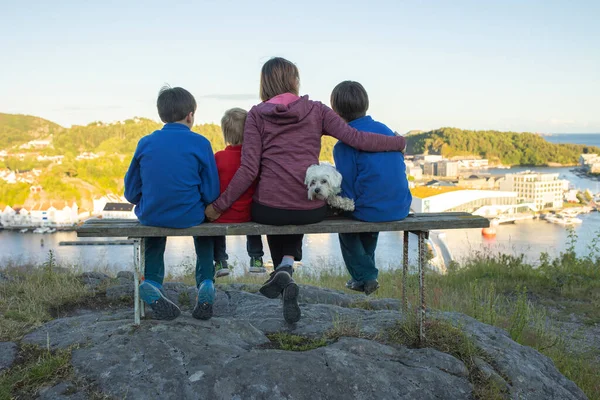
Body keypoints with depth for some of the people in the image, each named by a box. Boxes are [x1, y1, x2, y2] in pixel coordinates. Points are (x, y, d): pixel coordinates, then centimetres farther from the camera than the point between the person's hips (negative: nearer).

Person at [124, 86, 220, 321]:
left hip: (151, 214, 2)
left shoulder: (146, 143, -1)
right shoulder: (199, 143, -8)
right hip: (189, 217, -2)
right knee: (203, 222, 33)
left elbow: (131, 192, 3)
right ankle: (206, 282, 16)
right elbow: (211, 194, -7)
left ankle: (151, 282, 20)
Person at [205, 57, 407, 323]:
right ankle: (287, 264, 16)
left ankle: (283, 272, 20)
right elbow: (356, 139, -4)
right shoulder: (316, 110, 4)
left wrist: (219, 205, -1)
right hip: (312, 210, 1)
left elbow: (249, 169, -7)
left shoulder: (257, 114, 2)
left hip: (268, 209, 0)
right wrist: (399, 142, 9)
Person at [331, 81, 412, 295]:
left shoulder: (343, 145, -13)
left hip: (370, 211, -5)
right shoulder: (386, 130, 5)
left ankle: (364, 275, 26)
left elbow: (348, 194, -13)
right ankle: (367, 269, 46)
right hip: (401, 208, 6)